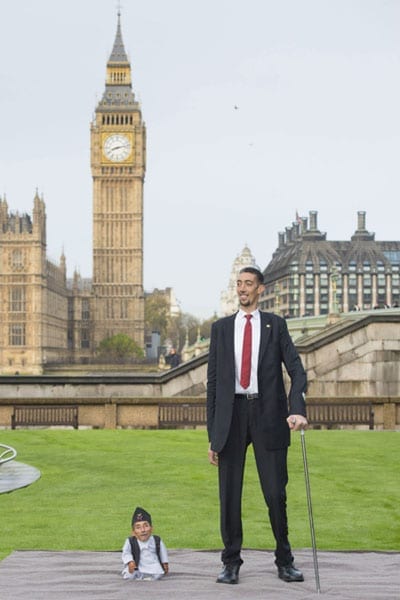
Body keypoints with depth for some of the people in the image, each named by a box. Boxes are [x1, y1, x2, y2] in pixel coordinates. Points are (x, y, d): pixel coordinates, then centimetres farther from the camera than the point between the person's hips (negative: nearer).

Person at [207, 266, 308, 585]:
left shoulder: (275, 325, 9)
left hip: (268, 415, -1)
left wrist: (298, 409, -18)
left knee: (276, 492, 0)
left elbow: (297, 370, 1)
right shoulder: (221, 328, 12)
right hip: (232, 413, 1)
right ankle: (231, 563, 13)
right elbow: (213, 381, 11)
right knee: (229, 495, 3)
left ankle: (285, 562, 15)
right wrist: (212, 434, 5)